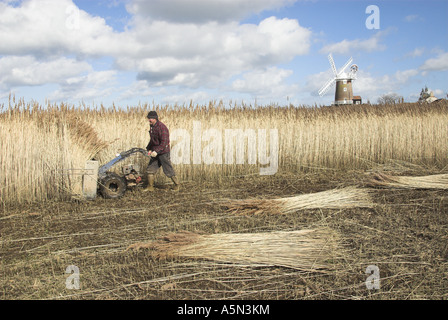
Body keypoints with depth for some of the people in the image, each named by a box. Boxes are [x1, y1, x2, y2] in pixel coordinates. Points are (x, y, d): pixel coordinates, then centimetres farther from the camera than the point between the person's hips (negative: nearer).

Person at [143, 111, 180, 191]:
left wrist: (157, 151, -30)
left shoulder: (161, 127, -20)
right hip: (155, 152, 8)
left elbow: (164, 142, -25)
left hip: (163, 152, -8)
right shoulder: (151, 126, 9)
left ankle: (177, 184, 16)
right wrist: (149, 148, 14)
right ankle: (150, 186, 15)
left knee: (168, 170, 0)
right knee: (150, 169, 6)